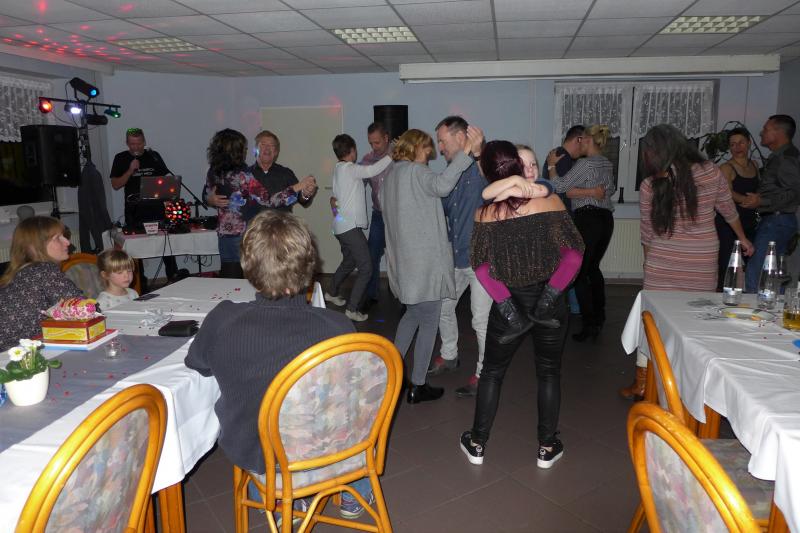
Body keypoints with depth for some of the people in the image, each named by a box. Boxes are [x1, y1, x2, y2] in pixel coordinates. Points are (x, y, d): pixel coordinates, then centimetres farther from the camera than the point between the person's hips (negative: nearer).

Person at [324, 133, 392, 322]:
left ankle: (332, 294, 45)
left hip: (342, 226, 10)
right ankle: (352, 309, -7)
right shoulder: (349, 168, -15)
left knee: (348, 262, 28)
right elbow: (372, 171, -28)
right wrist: (392, 154, -23)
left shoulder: (339, 169, 15)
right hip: (350, 226, -10)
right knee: (366, 268, -9)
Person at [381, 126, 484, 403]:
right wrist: (466, 152, -37)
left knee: (413, 313, 24)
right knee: (429, 321, 2)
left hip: (402, 260, 9)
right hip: (424, 261, -9)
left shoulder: (390, 176, 14)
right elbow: (442, 185, -34)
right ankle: (417, 386, 9)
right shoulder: (416, 172, -13)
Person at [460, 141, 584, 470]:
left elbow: (478, 264, -5)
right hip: (549, 303, 0)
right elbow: (576, 249, -8)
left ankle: (477, 444, 27)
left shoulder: (484, 215, -11)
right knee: (548, 372, 17)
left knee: (492, 371, 17)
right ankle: (547, 448, 28)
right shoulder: (550, 202, -13)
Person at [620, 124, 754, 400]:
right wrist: (742, 238, 29)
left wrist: (650, 261, 17)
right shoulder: (711, 173, -3)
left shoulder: (650, 186, -9)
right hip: (703, 261, 2)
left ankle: (641, 384, 16)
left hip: (664, 263, -2)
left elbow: (647, 232, 0)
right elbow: (728, 210, 12)